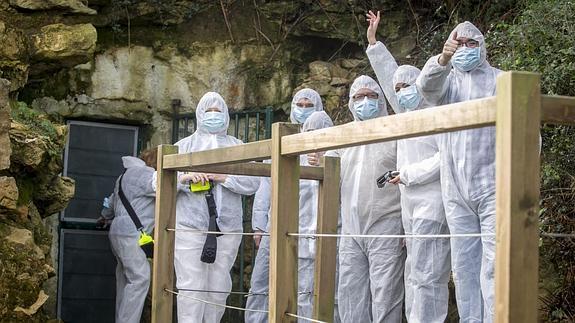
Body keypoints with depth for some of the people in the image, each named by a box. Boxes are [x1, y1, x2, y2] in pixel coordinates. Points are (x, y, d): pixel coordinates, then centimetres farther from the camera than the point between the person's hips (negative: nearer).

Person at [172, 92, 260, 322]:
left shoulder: (237, 147, 16)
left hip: (227, 229, 2)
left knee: (218, 290, 4)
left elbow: (253, 183, 4)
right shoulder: (184, 146, 14)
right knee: (191, 288, -9)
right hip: (190, 227, -2)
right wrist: (184, 178, -15)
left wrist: (224, 177, -11)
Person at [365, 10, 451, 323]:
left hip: (432, 204, -8)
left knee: (425, 274, -14)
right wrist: (373, 41, 26)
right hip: (410, 206, 9)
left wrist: (411, 173, -12)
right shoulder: (406, 115, 18)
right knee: (414, 274, 5)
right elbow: (389, 75, 25)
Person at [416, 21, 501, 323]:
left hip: (494, 188, -3)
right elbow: (426, 85, -10)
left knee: (495, 266, -11)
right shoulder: (446, 80, 16)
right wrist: (443, 59, -31)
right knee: (463, 267, 5)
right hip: (456, 193, 3)